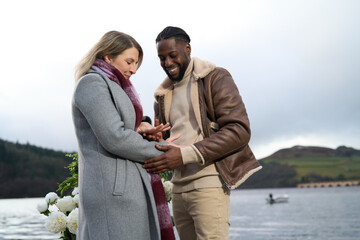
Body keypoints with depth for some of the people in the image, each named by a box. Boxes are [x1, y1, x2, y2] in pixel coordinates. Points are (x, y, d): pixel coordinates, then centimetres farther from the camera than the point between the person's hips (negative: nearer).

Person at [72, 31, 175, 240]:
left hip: (126, 189, 9)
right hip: (111, 189, -9)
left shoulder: (112, 88, 22)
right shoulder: (92, 84, -8)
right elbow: (115, 139, -18)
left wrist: (138, 128, 2)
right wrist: (161, 151, -7)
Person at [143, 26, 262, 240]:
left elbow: (239, 130, -12)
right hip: (179, 188, 7)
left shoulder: (216, 78, -1)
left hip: (208, 184, -7)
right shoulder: (163, 95, 20)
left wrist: (186, 154, -18)